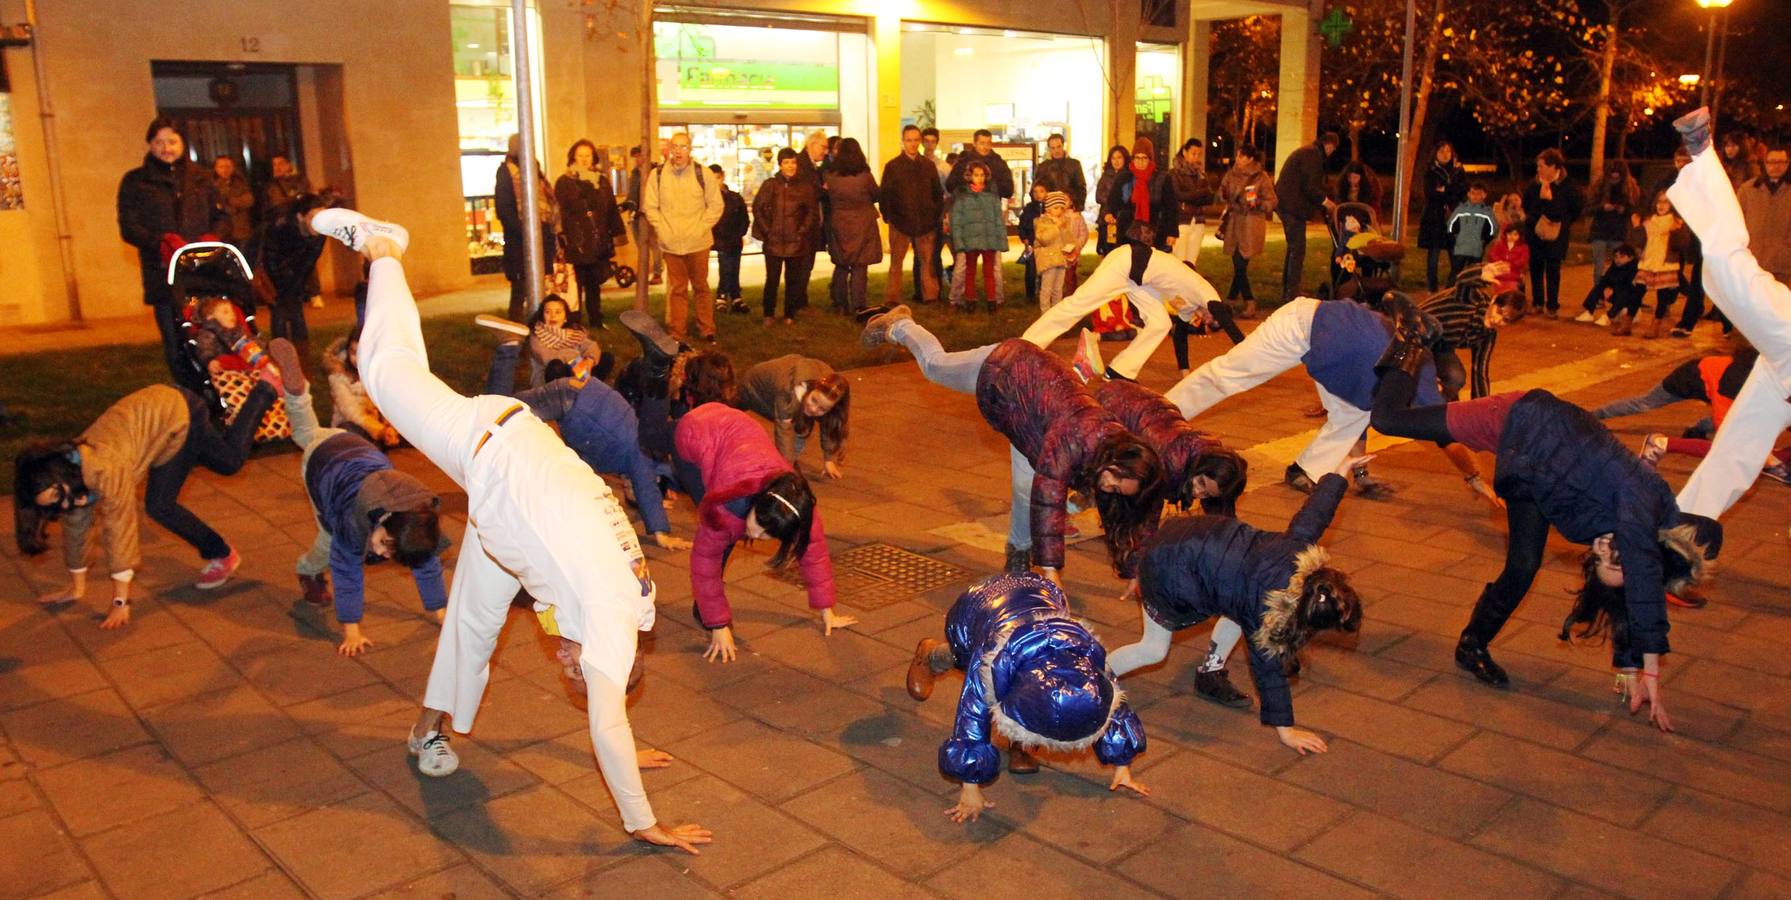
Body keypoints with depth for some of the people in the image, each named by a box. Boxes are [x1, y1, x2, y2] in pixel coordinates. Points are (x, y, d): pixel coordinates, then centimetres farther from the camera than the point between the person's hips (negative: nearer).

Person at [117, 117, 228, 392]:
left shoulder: (201, 178, 18)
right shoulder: (135, 181, 11)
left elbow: (222, 217, 17)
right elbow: (128, 228, 4)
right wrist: (161, 242, -15)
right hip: (163, 275, -1)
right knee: (176, 346, -4)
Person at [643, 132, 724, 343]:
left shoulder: (703, 174, -1)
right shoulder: (657, 175, 1)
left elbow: (716, 205, 2)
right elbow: (650, 206, 5)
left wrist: (701, 228, -7)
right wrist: (662, 230, -6)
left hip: (698, 242, 0)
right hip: (671, 243, 0)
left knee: (700, 287, 9)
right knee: (677, 288, 6)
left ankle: (706, 329, 19)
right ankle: (676, 332, 13)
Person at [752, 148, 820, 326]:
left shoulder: (805, 186, 3)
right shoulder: (769, 185, 3)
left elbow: (812, 212, 5)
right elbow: (757, 208, 5)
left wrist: (802, 231, -2)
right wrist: (766, 231, -1)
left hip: (796, 243, 1)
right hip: (773, 242, 0)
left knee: (793, 280, 6)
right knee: (772, 279, -1)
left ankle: (790, 314, 18)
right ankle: (768, 314, 12)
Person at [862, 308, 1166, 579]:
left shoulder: (1124, 447, -22)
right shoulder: (1070, 438, -43)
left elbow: (1122, 519, -11)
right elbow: (1048, 504, -47)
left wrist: (1132, 573, -8)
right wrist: (1051, 574, -48)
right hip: (1000, 370, -5)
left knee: (1030, 485, 0)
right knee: (934, 365, 23)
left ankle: (1019, 553, 23)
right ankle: (899, 326, 49)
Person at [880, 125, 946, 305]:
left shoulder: (929, 165, 10)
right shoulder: (892, 166, 1)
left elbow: (938, 193, 13)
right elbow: (883, 194, 2)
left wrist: (938, 215, 6)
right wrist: (888, 216, -2)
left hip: (926, 223, 2)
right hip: (900, 223, -2)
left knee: (927, 261, 5)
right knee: (896, 262, 0)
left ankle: (930, 296, 13)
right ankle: (892, 300, 3)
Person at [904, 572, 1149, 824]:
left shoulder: (1089, 652, -37)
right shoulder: (993, 664, -45)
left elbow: (1113, 708, -20)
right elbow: (971, 724, -34)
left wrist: (1122, 768, -12)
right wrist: (970, 790, -27)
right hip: (974, 609, -1)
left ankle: (1019, 745, 2)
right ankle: (930, 655, 50)